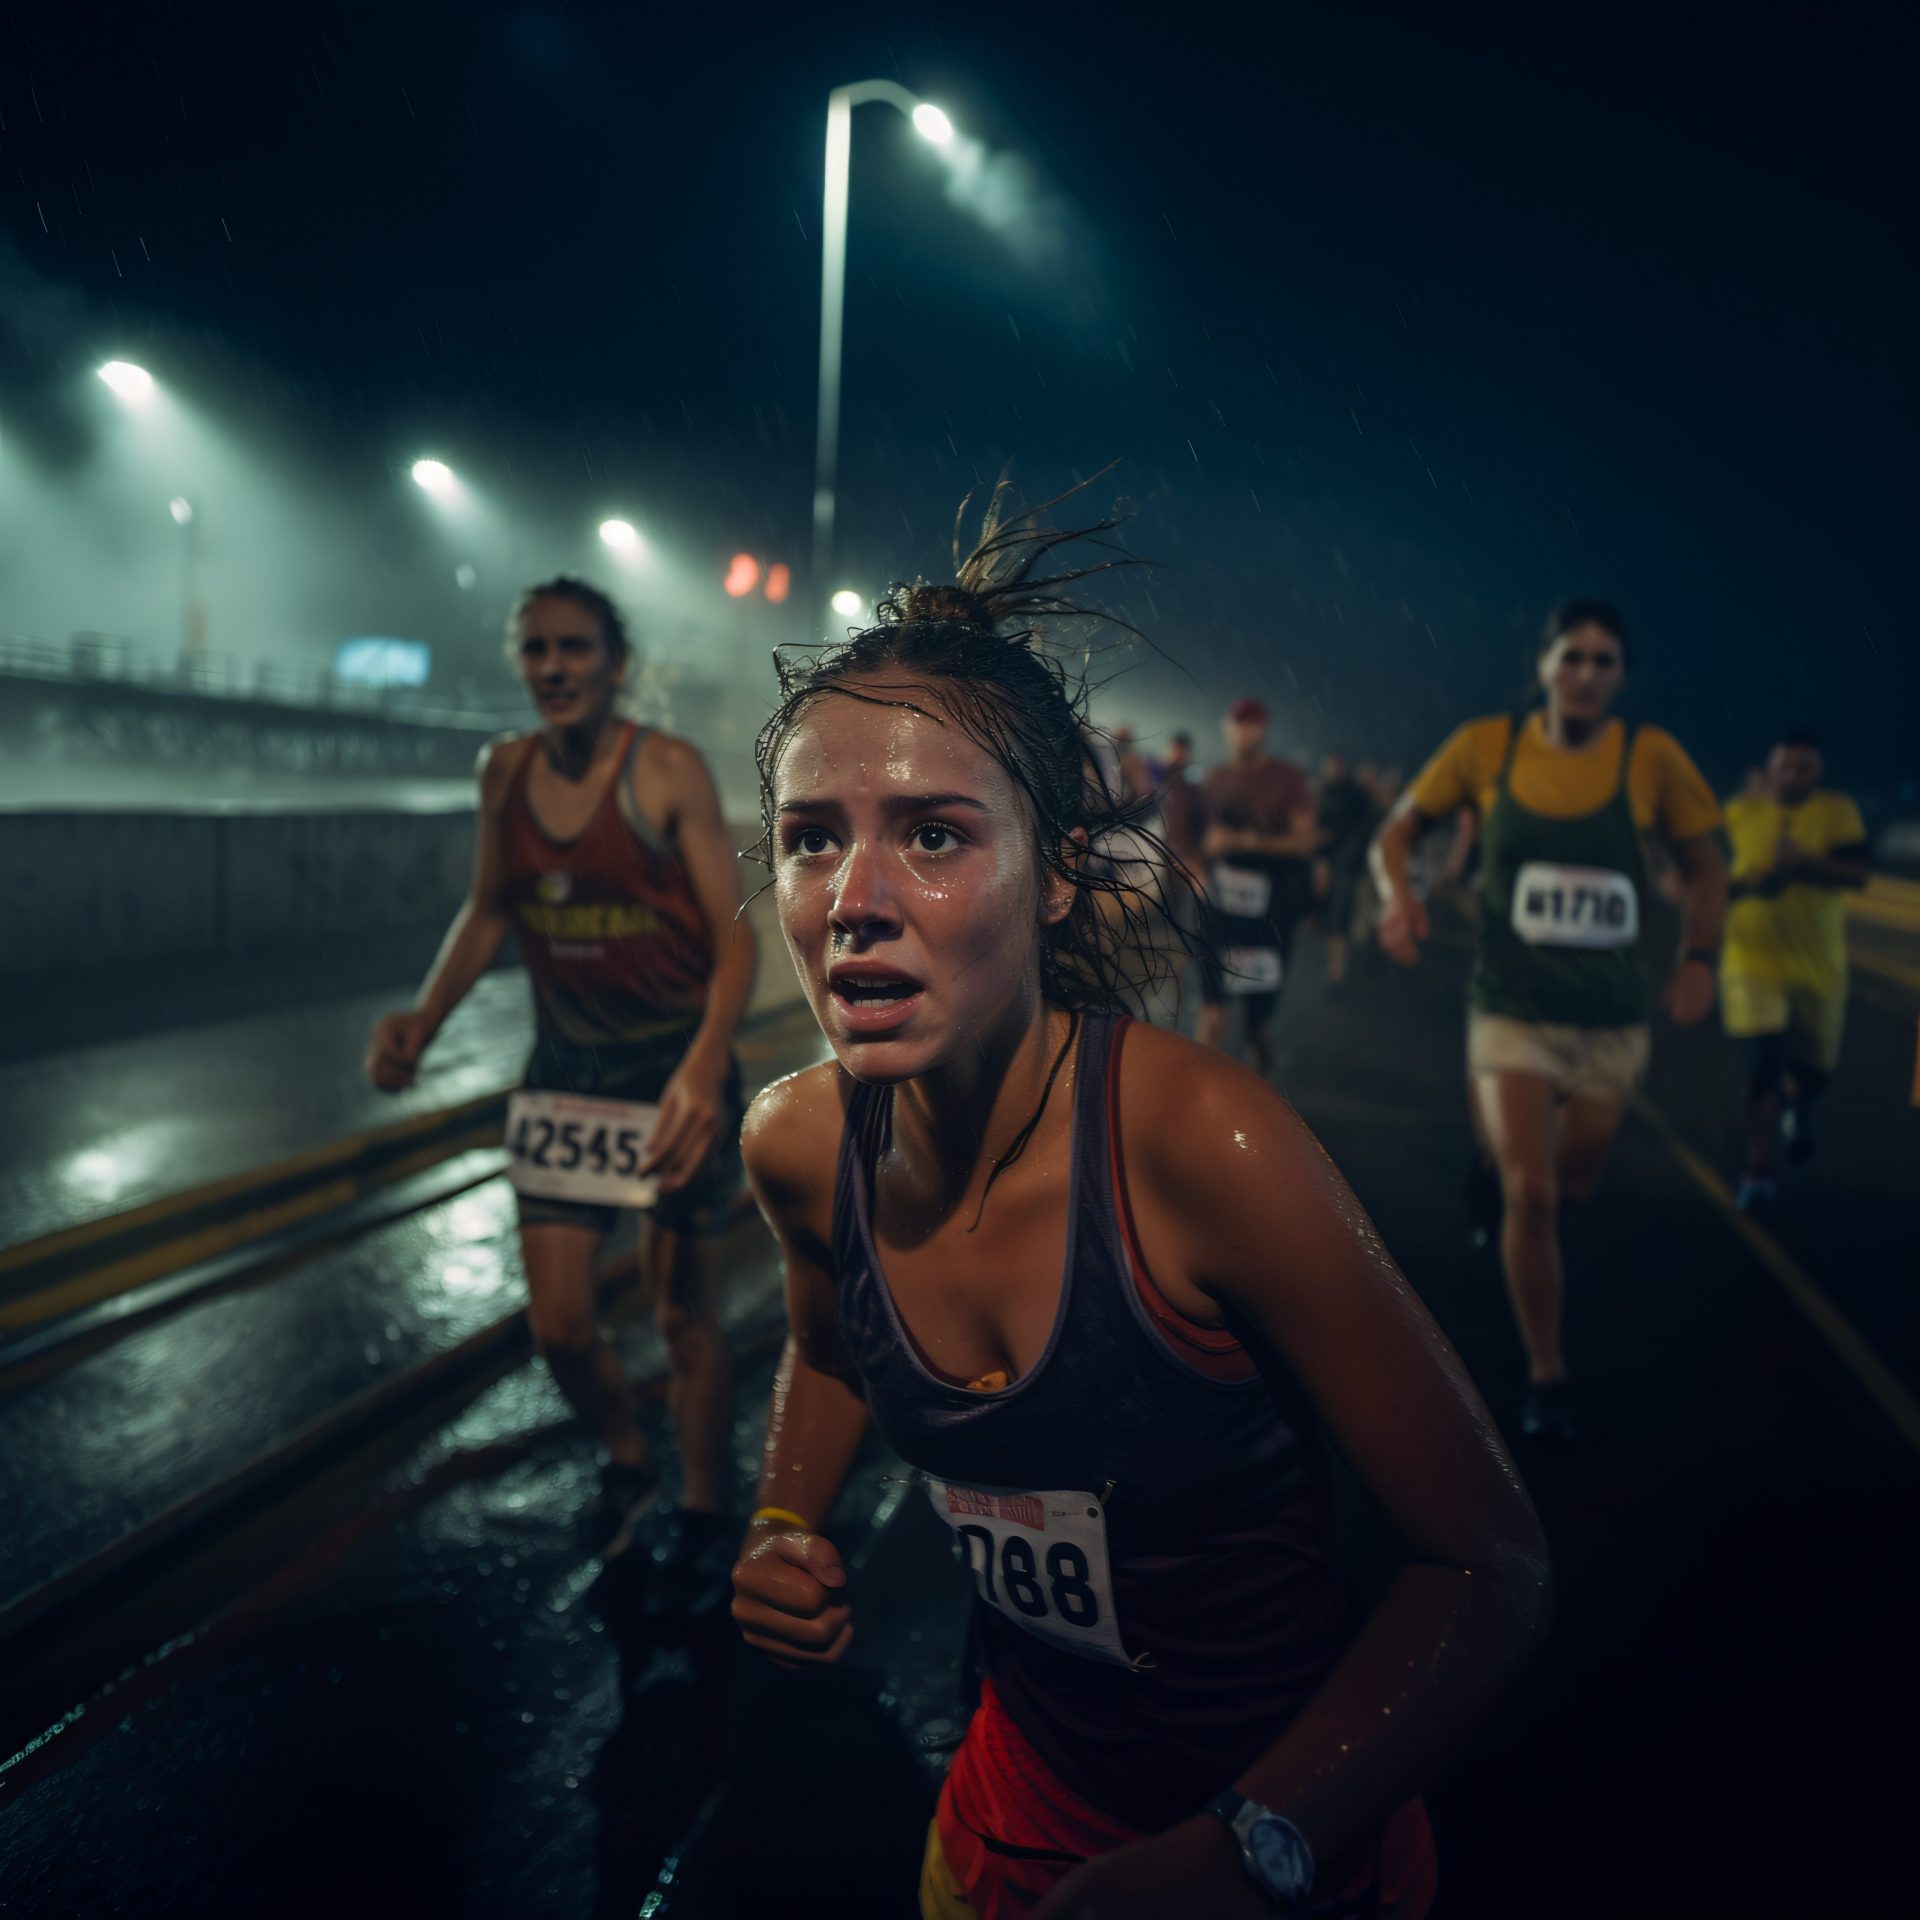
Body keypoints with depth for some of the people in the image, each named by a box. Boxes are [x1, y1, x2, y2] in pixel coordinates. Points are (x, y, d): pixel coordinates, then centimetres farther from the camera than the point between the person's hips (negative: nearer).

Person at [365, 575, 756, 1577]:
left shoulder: (667, 770, -14)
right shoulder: (504, 770, 1)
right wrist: (423, 1019, 0)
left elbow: (734, 936, -16)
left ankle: (702, 1515, 29)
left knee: (686, 1316, 7)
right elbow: (489, 911, 14)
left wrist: (706, 1062, -32)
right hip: (564, 1065, 4)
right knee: (559, 1325, 6)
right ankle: (625, 1460, 37)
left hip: (675, 1067, -4)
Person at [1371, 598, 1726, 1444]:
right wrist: (1398, 893, -15)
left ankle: (1500, 1145, 52)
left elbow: (1704, 865, 9)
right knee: (1529, 1193, -11)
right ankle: (1546, 1376, 7)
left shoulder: (1650, 757, -5)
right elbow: (1398, 829, 4)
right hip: (1513, 1013, -2)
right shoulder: (1486, 746, -6)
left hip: (1613, 1019, 2)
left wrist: (1697, 962, 1)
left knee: (1573, 1183, 16)